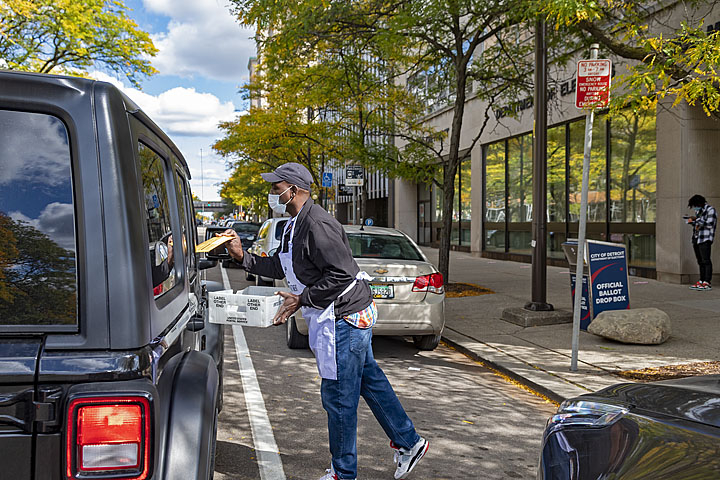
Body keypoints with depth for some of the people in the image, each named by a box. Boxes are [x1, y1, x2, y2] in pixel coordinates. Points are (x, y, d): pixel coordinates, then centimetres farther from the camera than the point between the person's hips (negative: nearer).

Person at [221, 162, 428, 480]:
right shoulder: (296, 224, 12)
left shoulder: (317, 225, -22)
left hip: (347, 317, -11)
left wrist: (301, 299, -20)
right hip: (351, 316, 11)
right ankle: (408, 443, 31)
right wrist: (243, 257, 8)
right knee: (369, 381, 18)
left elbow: (340, 275, -26)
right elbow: (279, 267, 18)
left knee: (338, 396, 1)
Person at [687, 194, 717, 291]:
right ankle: (701, 281, 15)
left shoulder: (710, 210, -7)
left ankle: (707, 283, -11)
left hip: (705, 240, -9)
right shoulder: (698, 211, 18)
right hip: (696, 239, 9)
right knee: (700, 262, 11)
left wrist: (697, 220, -14)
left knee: (706, 261, -10)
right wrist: (692, 222, 6)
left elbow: (710, 224, -18)